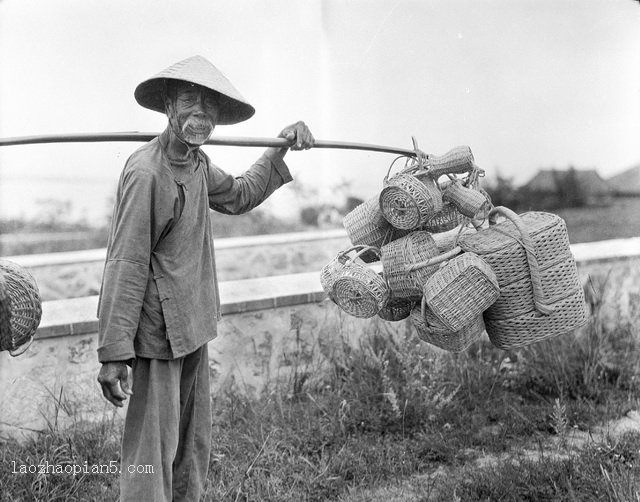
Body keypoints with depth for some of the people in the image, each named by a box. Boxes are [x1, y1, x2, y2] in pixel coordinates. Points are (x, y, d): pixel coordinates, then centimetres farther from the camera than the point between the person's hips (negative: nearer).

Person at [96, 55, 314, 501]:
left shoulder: (197, 163, 9)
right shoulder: (146, 172, -19)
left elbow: (238, 196, 28)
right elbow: (125, 266, -21)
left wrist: (280, 151, 17)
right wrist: (114, 353, -21)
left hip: (192, 327, 9)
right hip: (159, 331, -9)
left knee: (194, 447, 19)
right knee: (153, 450, -2)